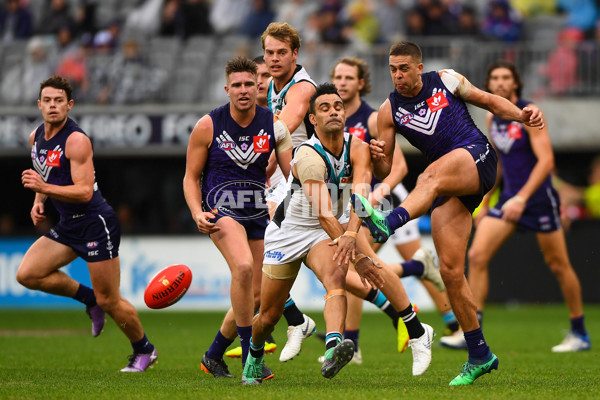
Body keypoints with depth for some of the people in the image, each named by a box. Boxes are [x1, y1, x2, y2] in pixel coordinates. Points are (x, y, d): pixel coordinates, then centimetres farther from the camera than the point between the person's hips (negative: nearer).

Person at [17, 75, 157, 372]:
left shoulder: (76, 141, -19)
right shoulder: (36, 137, 6)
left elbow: (85, 191, -26)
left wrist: (44, 187, -33)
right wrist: (39, 202, 8)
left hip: (96, 223, -8)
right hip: (67, 225, 8)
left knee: (108, 301, -4)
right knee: (27, 274, -8)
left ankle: (144, 350, 20)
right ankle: (87, 297, 12)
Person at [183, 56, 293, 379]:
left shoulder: (274, 126, -2)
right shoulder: (208, 126, -7)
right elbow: (191, 177, 1)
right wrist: (198, 213, -16)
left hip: (258, 213, 4)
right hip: (220, 208, -4)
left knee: (254, 297, 5)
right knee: (243, 267, -31)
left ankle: (213, 356, 27)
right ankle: (249, 353, -21)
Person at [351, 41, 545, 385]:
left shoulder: (445, 81, 9)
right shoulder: (389, 111, 11)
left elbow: (489, 101, 18)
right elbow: (384, 171, 10)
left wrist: (522, 115, 0)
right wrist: (377, 157, -14)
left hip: (478, 157, -3)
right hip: (449, 186, 3)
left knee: (432, 176, -38)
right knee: (450, 270, -6)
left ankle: (386, 224, -62)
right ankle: (480, 356, 3)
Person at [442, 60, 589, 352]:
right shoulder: (492, 119, 8)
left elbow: (546, 160, -20)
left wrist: (521, 198, -28)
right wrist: (484, 204, 20)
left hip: (538, 197, -6)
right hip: (509, 198, 6)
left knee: (558, 265, 4)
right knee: (477, 256, -9)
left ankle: (580, 334, 18)